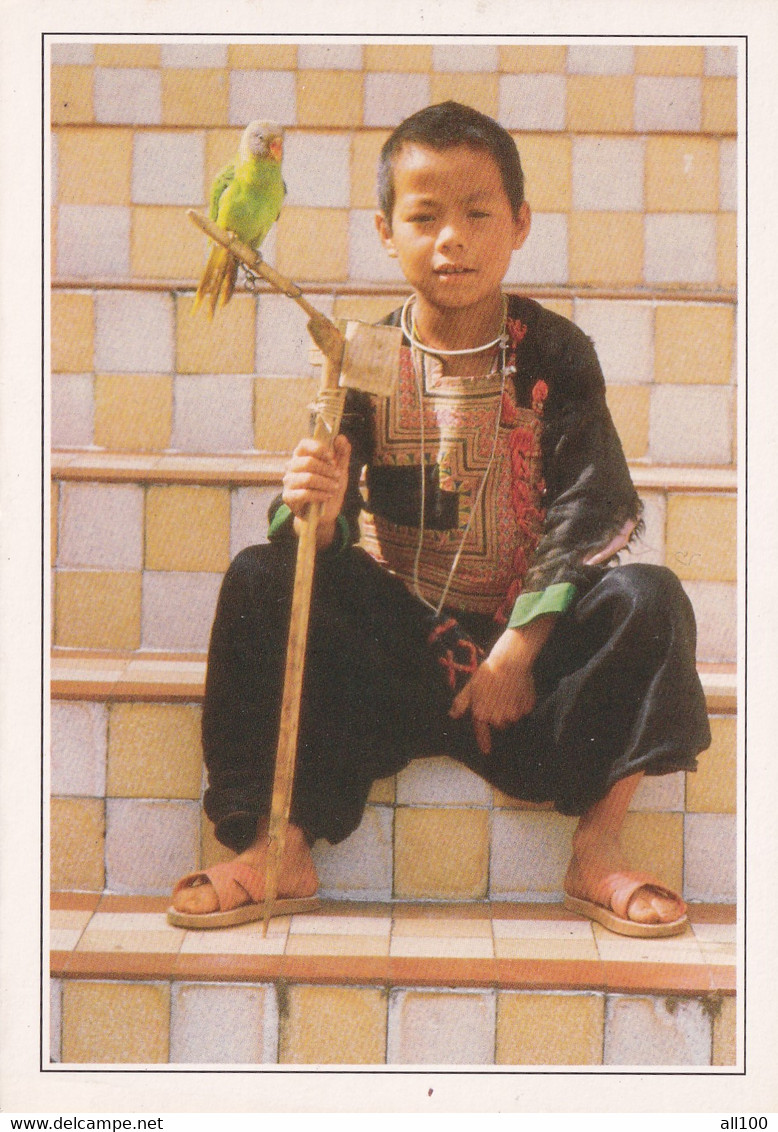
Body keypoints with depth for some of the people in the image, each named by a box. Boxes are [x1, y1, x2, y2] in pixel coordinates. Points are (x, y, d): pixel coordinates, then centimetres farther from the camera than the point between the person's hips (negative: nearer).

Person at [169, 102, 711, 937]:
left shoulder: (555, 354, -4)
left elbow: (587, 511, -11)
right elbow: (326, 537, -7)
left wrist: (517, 651, -20)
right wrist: (318, 511, -34)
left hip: (523, 626, 0)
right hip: (390, 622, 1)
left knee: (648, 599, -26)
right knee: (258, 579, -20)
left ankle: (596, 851, -16)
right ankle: (282, 847, -18)